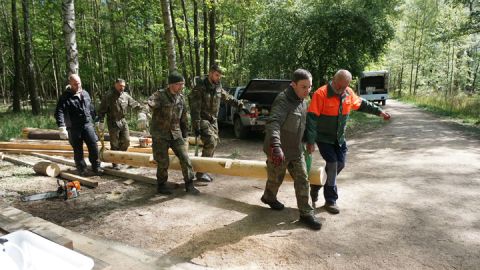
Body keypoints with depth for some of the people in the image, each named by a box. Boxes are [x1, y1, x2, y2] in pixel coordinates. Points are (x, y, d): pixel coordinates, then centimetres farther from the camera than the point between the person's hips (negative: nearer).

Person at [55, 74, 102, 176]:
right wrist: (62, 127, -26)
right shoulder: (65, 97, -7)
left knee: (93, 145, -2)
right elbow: (59, 112, -16)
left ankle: (96, 166, 11)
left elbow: (91, 109, 20)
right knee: (78, 149, 6)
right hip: (74, 128, -3)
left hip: (87, 124, 3)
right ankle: (81, 169, 19)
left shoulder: (85, 93, 10)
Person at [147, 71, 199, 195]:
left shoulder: (181, 98, 7)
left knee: (185, 159, -2)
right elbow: (150, 102, -31)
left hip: (176, 134, 4)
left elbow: (184, 118, 15)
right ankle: (161, 185, 24)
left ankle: (189, 185, 11)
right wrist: (150, 104, -55)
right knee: (163, 163, 2)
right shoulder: (160, 95, -10)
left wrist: (185, 134, 16)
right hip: (160, 135, -4)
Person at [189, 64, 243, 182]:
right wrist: (196, 126, -21)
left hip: (213, 120, 7)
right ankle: (200, 172, -10)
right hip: (202, 119, -7)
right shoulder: (200, 88, -15)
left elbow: (227, 97, 25)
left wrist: (238, 103, 29)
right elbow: (195, 109, -17)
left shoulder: (218, 87, 5)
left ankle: (204, 171, 15)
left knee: (214, 143, 5)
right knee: (211, 142, -19)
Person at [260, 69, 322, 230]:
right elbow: (273, 123, -41)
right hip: (279, 151, -7)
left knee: (302, 180, 6)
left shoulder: (302, 101, 4)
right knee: (275, 179, 14)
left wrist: (308, 142, 27)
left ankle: (306, 214, 16)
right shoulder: (283, 100, -25)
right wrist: (275, 146, -54)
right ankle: (268, 197, 45)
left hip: (296, 150, 7)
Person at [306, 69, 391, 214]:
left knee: (340, 164, 9)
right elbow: (311, 118, -24)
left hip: (339, 138, 7)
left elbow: (362, 104, 18)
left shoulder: (349, 93, -2)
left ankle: (317, 185, 30)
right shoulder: (321, 94, -22)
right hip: (323, 138, -7)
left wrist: (379, 111, 18)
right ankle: (330, 201, 3)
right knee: (332, 164, -10)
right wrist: (310, 141, -26)